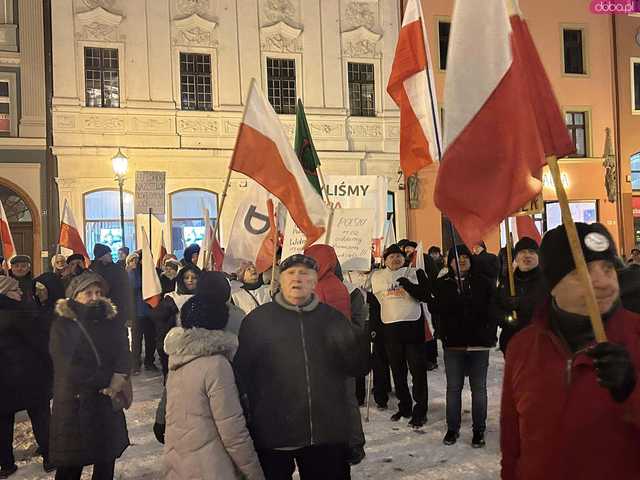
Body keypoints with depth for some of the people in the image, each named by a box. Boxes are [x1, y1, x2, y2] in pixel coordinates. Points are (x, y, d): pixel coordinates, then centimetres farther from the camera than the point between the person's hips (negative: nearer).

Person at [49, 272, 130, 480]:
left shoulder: (109, 319, 5)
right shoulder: (63, 324, -8)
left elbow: (124, 354, -3)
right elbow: (69, 367, -16)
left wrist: (116, 382, -19)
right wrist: (107, 380, -15)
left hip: (108, 400, 4)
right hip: (74, 402, -4)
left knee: (107, 458, 10)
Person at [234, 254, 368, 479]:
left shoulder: (332, 317, 6)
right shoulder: (257, 319, 0)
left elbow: (359, 368, 5)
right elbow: (241, 373, -2)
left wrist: (349, 342, -15)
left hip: (327, 435, 2)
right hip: (273, 436, -2)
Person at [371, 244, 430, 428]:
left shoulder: (415, 273, 1)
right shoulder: (377, 277, 8)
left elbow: (425, 295, -11)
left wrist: (407, 284, -21)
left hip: (413, 326, -3)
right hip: (390, 328, 3)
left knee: (418, 370, -2)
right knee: (397, 371, 12)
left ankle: (420, 412, 6)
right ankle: (404, 407, 25)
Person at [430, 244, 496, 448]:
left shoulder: (482, 282, 2)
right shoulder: (442, 284, 2)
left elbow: (493, 307, 0)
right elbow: (435, 308, -5)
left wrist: (490, 333, -8)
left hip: (479, 342, 0)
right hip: (453, 343, 1)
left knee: (478, 388, 8)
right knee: (453, 387, 9)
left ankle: (479, 430, 18)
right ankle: (452, 428, 21)